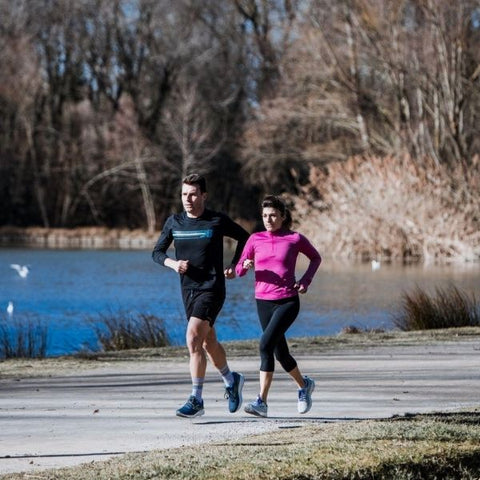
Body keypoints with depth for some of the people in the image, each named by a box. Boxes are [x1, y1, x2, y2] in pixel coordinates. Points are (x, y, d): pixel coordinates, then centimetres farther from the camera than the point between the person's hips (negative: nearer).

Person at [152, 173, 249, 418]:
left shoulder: (218, 221, -6)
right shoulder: (173, 222, 4)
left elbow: (244, 237, 10)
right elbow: (157, 252, 11)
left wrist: (234, 266, 1)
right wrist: (172, 263, -9)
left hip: (212, 289, -6)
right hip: (188, 289, 6)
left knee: (193, 337, -21)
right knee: (208, 343, 17)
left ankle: (196, 400, -19)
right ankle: (231, 381, 43)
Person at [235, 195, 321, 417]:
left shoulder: (295, 239, -2)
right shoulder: (255, 239, 4)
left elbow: (315, 258, 15)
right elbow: (239, 270, 6)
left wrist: (305, 281, 1)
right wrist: (246, 266, -17)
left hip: (288, 301, -4)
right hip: (263, 301, 4)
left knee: (266, 344, -21)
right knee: (280, 353, 12)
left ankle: (262, 401, -20)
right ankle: (304, 385, 40)